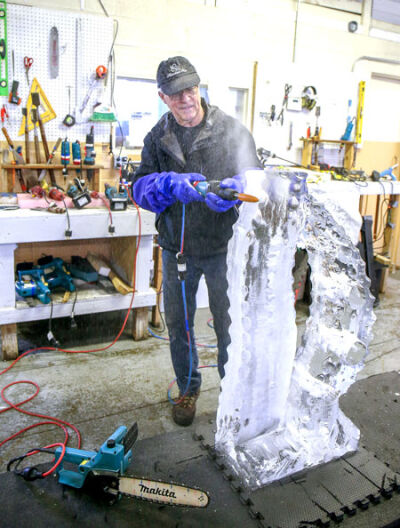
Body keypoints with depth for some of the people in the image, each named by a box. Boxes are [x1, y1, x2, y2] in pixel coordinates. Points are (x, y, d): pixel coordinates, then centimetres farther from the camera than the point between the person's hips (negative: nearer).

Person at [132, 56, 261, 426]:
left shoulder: (232, 131, -6)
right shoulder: (157, 137, 3)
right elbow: (140, 187, -4)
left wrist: (230, 189, -30)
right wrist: (170, 184, -26)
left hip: (222, 247, -3)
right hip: (176, 247, 3)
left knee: (228, 323, 9)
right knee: (178, 323, 15)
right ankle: (188, 388, 38)